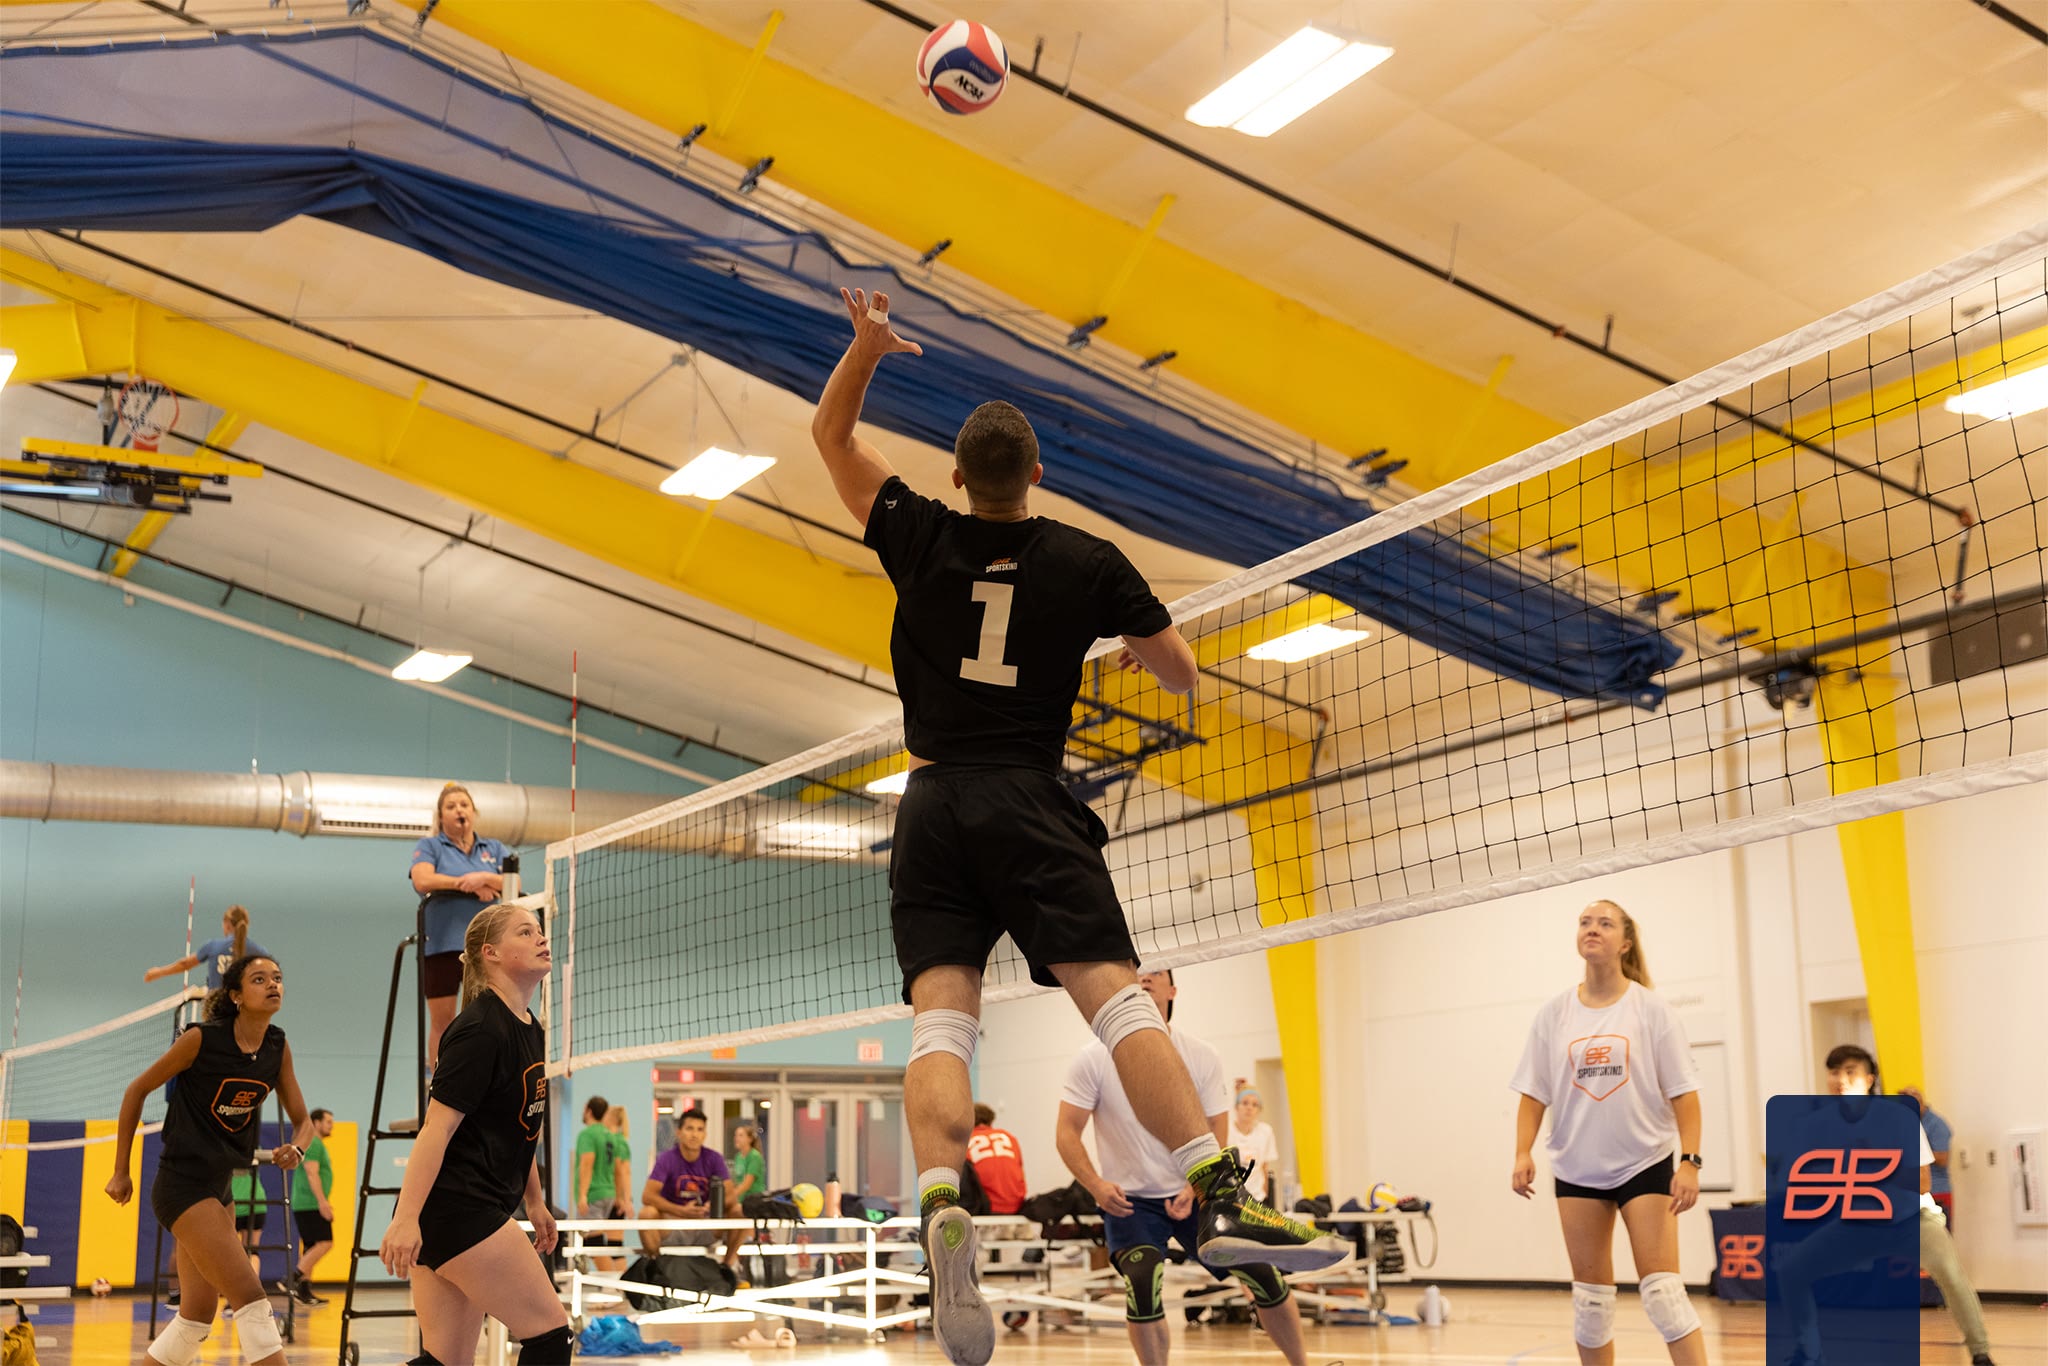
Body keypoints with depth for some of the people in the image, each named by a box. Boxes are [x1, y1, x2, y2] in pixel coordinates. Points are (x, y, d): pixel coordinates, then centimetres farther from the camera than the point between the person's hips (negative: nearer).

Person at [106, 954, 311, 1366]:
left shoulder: (278, 1048, 2)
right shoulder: (202, 1039, -14)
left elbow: (302, 1120, 7)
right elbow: (137, 1090, -3)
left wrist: (295, 1149, -17)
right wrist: (121, 1172, -1)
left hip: (219, 1186, 8)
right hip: (183, 1182, -8)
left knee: (197, 1317, 13)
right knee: (251, 1300, -14)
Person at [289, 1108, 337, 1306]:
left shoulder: (318, 1144, 22)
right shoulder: (313, 1144, -10)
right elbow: (312, 1173, -19)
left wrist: (324, 1204, 27)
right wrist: (322, 1201, -23)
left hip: (305, 1205, 11)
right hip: (310, 1204, -11)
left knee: (311, 1247, 8)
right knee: (324, 1243, -15)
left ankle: (304, 1291, 8)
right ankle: (294, 1278, -17)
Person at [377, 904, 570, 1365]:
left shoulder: (531, 1032, 15)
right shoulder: (480, 1030, -14)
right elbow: (437, 1127, -20)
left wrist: (535, 1201, 28)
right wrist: (406, 1217, -25)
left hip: (475, 1213, 10)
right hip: (455, 1209, -10)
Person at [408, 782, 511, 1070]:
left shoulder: (494, 849, 15)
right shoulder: (429, 846, 7)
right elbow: (422, 881, -12)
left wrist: (485, 878, -17)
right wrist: (468, 883, -10)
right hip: (440, 945, -2)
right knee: (441, 1022, 1)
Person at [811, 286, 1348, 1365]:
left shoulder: (920, 539, 6)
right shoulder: (1089, 563, 4)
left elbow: (831, 434, 22)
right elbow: (1181, 673, 16)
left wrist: (867, 342, 20)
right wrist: (1132, 632, 33)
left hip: (932, 808, 1)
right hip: (1030, 804, -1)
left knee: (940, 1021, -7)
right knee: (1114, 995, -10)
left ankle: (942, 1214, -29)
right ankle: (1220, 1200, -22)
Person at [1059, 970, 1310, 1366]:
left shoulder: (1202, 1057, -5)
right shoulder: (1093, 1058, -10)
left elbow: (1215, 1137, -4)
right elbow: (1068, 1133, -10)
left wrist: (1194, 1189, -21)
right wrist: (1096, 1185, -27)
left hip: (1196, 1194, 2)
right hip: (1129, 1200, -2)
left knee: (1264, 1276, -4)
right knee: (1143, 1283, -26)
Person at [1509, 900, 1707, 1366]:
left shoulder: (1650, 1009, -4)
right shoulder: (1553, 1015, 3)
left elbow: (1683, 1092, -6)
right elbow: (1534, 1093, 4)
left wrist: (1690, 1161, -14)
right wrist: (1523, 1153, -9)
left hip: (1645, 1164, -3)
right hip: (1577, 1169, 3)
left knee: (1662, 1290, -10)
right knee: (1590, 1294, 9)